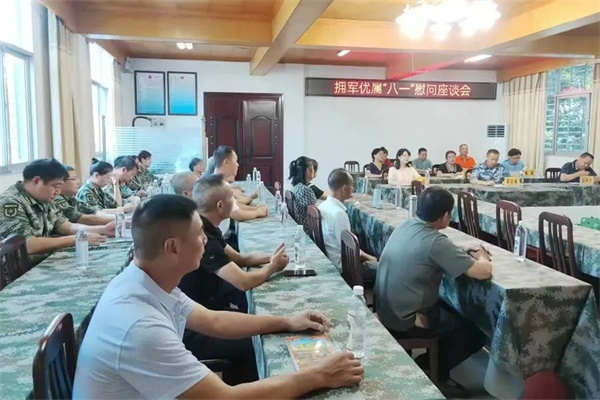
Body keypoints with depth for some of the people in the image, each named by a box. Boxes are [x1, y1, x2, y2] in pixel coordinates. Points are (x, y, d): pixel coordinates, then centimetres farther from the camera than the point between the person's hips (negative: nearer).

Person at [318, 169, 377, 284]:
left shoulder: (324, 205, 2)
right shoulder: (339, 213, -26)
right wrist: (368, 257, -5)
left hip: (330, 262, 9)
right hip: (342, 268, -9)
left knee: (373, 261, 20)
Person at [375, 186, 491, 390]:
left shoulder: (406, 226, 0)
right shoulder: (435, 242, -25)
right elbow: (484, 272, -23)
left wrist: (463, 252, 8)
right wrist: (482, 257, 1)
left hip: (385, 310, 8)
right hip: (404, 322, -8)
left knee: (452, 311, 28)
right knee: (475, 334, 8)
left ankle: (422, 366, 31)